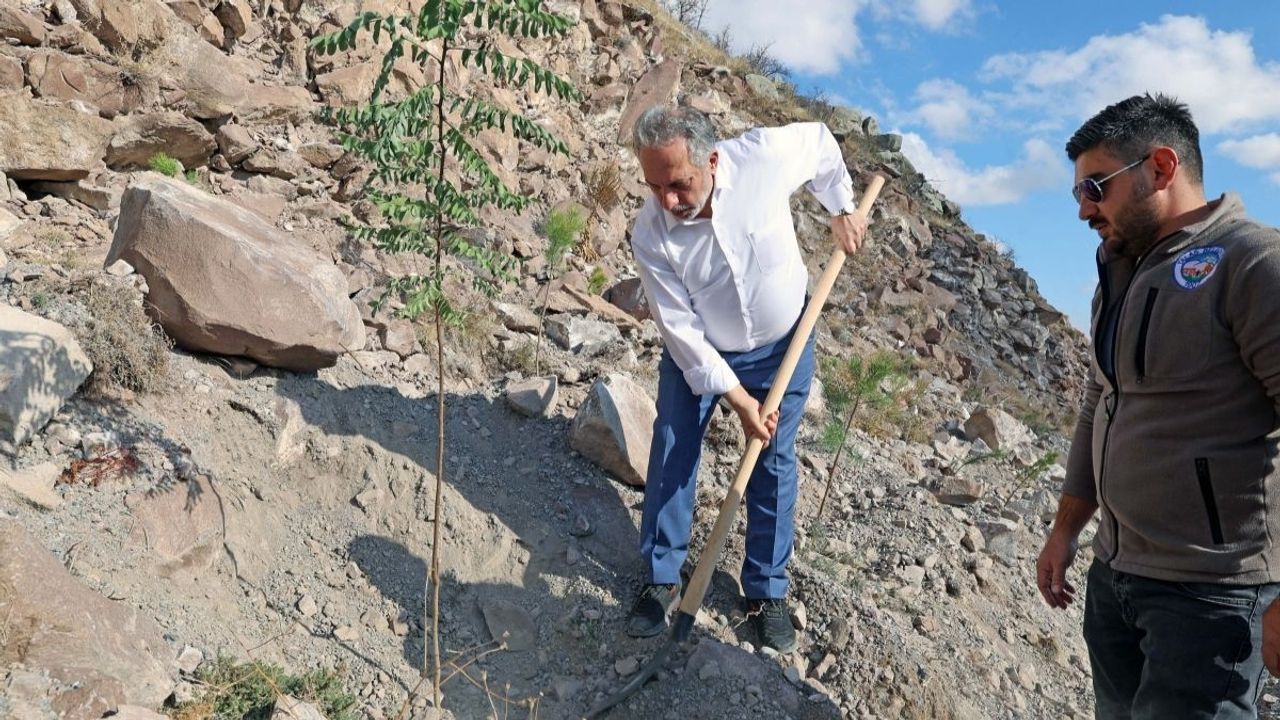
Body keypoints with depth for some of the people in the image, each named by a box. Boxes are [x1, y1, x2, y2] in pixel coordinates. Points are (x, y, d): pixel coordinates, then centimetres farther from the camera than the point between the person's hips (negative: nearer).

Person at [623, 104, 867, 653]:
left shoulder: (765, 155, -27)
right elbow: (680, 327, -22)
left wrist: (841, 208, -2)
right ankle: (662, 580, 15)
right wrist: (736, 396, -23)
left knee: (774, 463, 6)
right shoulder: (651, 235, -27)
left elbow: (820, 140, -3)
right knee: (672, 453, -3)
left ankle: (767, 589, 21)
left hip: (783, 344, 1)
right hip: (697, 352, 0)